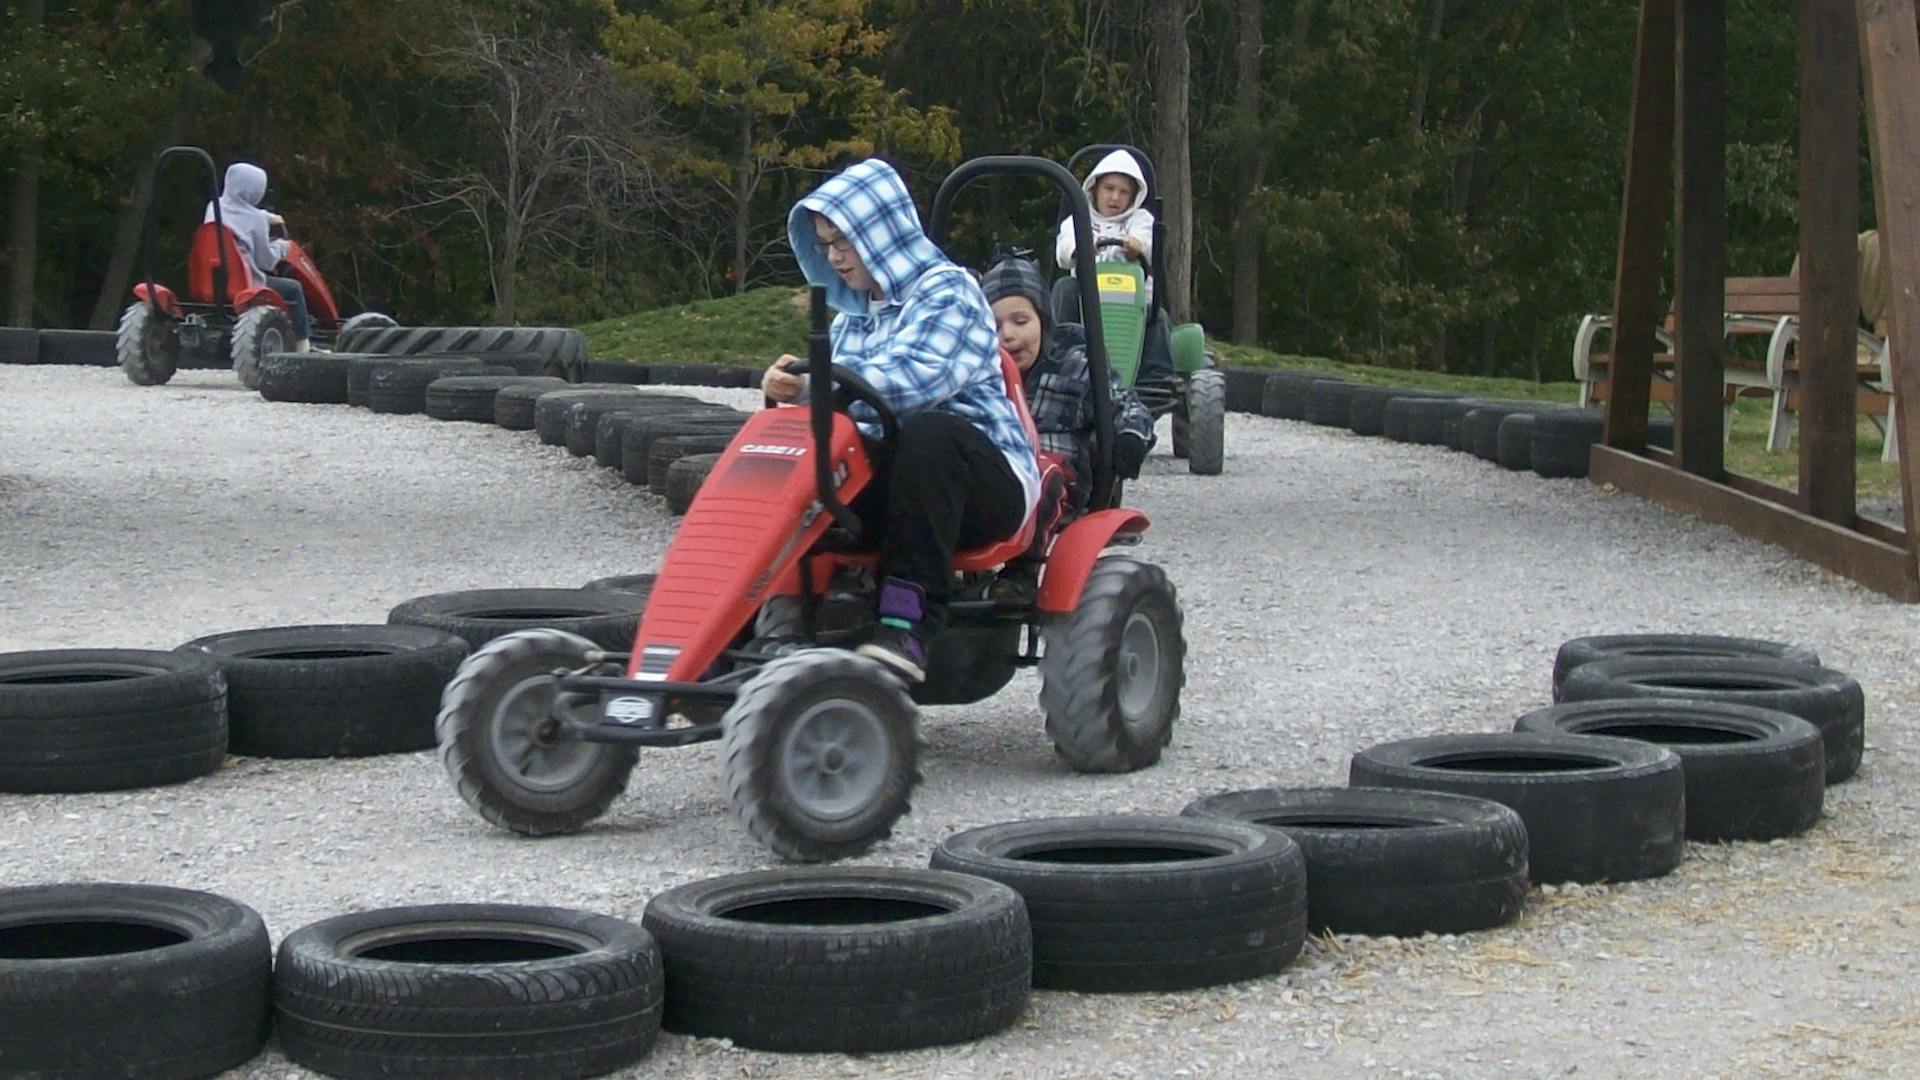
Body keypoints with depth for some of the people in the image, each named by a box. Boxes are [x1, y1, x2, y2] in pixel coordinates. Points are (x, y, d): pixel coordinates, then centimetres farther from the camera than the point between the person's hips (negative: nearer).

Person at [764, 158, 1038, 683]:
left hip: (986, 478, -6)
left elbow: (917, 377, -22)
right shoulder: (852, 315, 22)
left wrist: (814, 388, -30)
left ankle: (909, 621, -43)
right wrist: (793, 386, -10)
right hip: (886, 473, 6)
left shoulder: (947, 290, -3)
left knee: (928, 432, -39)